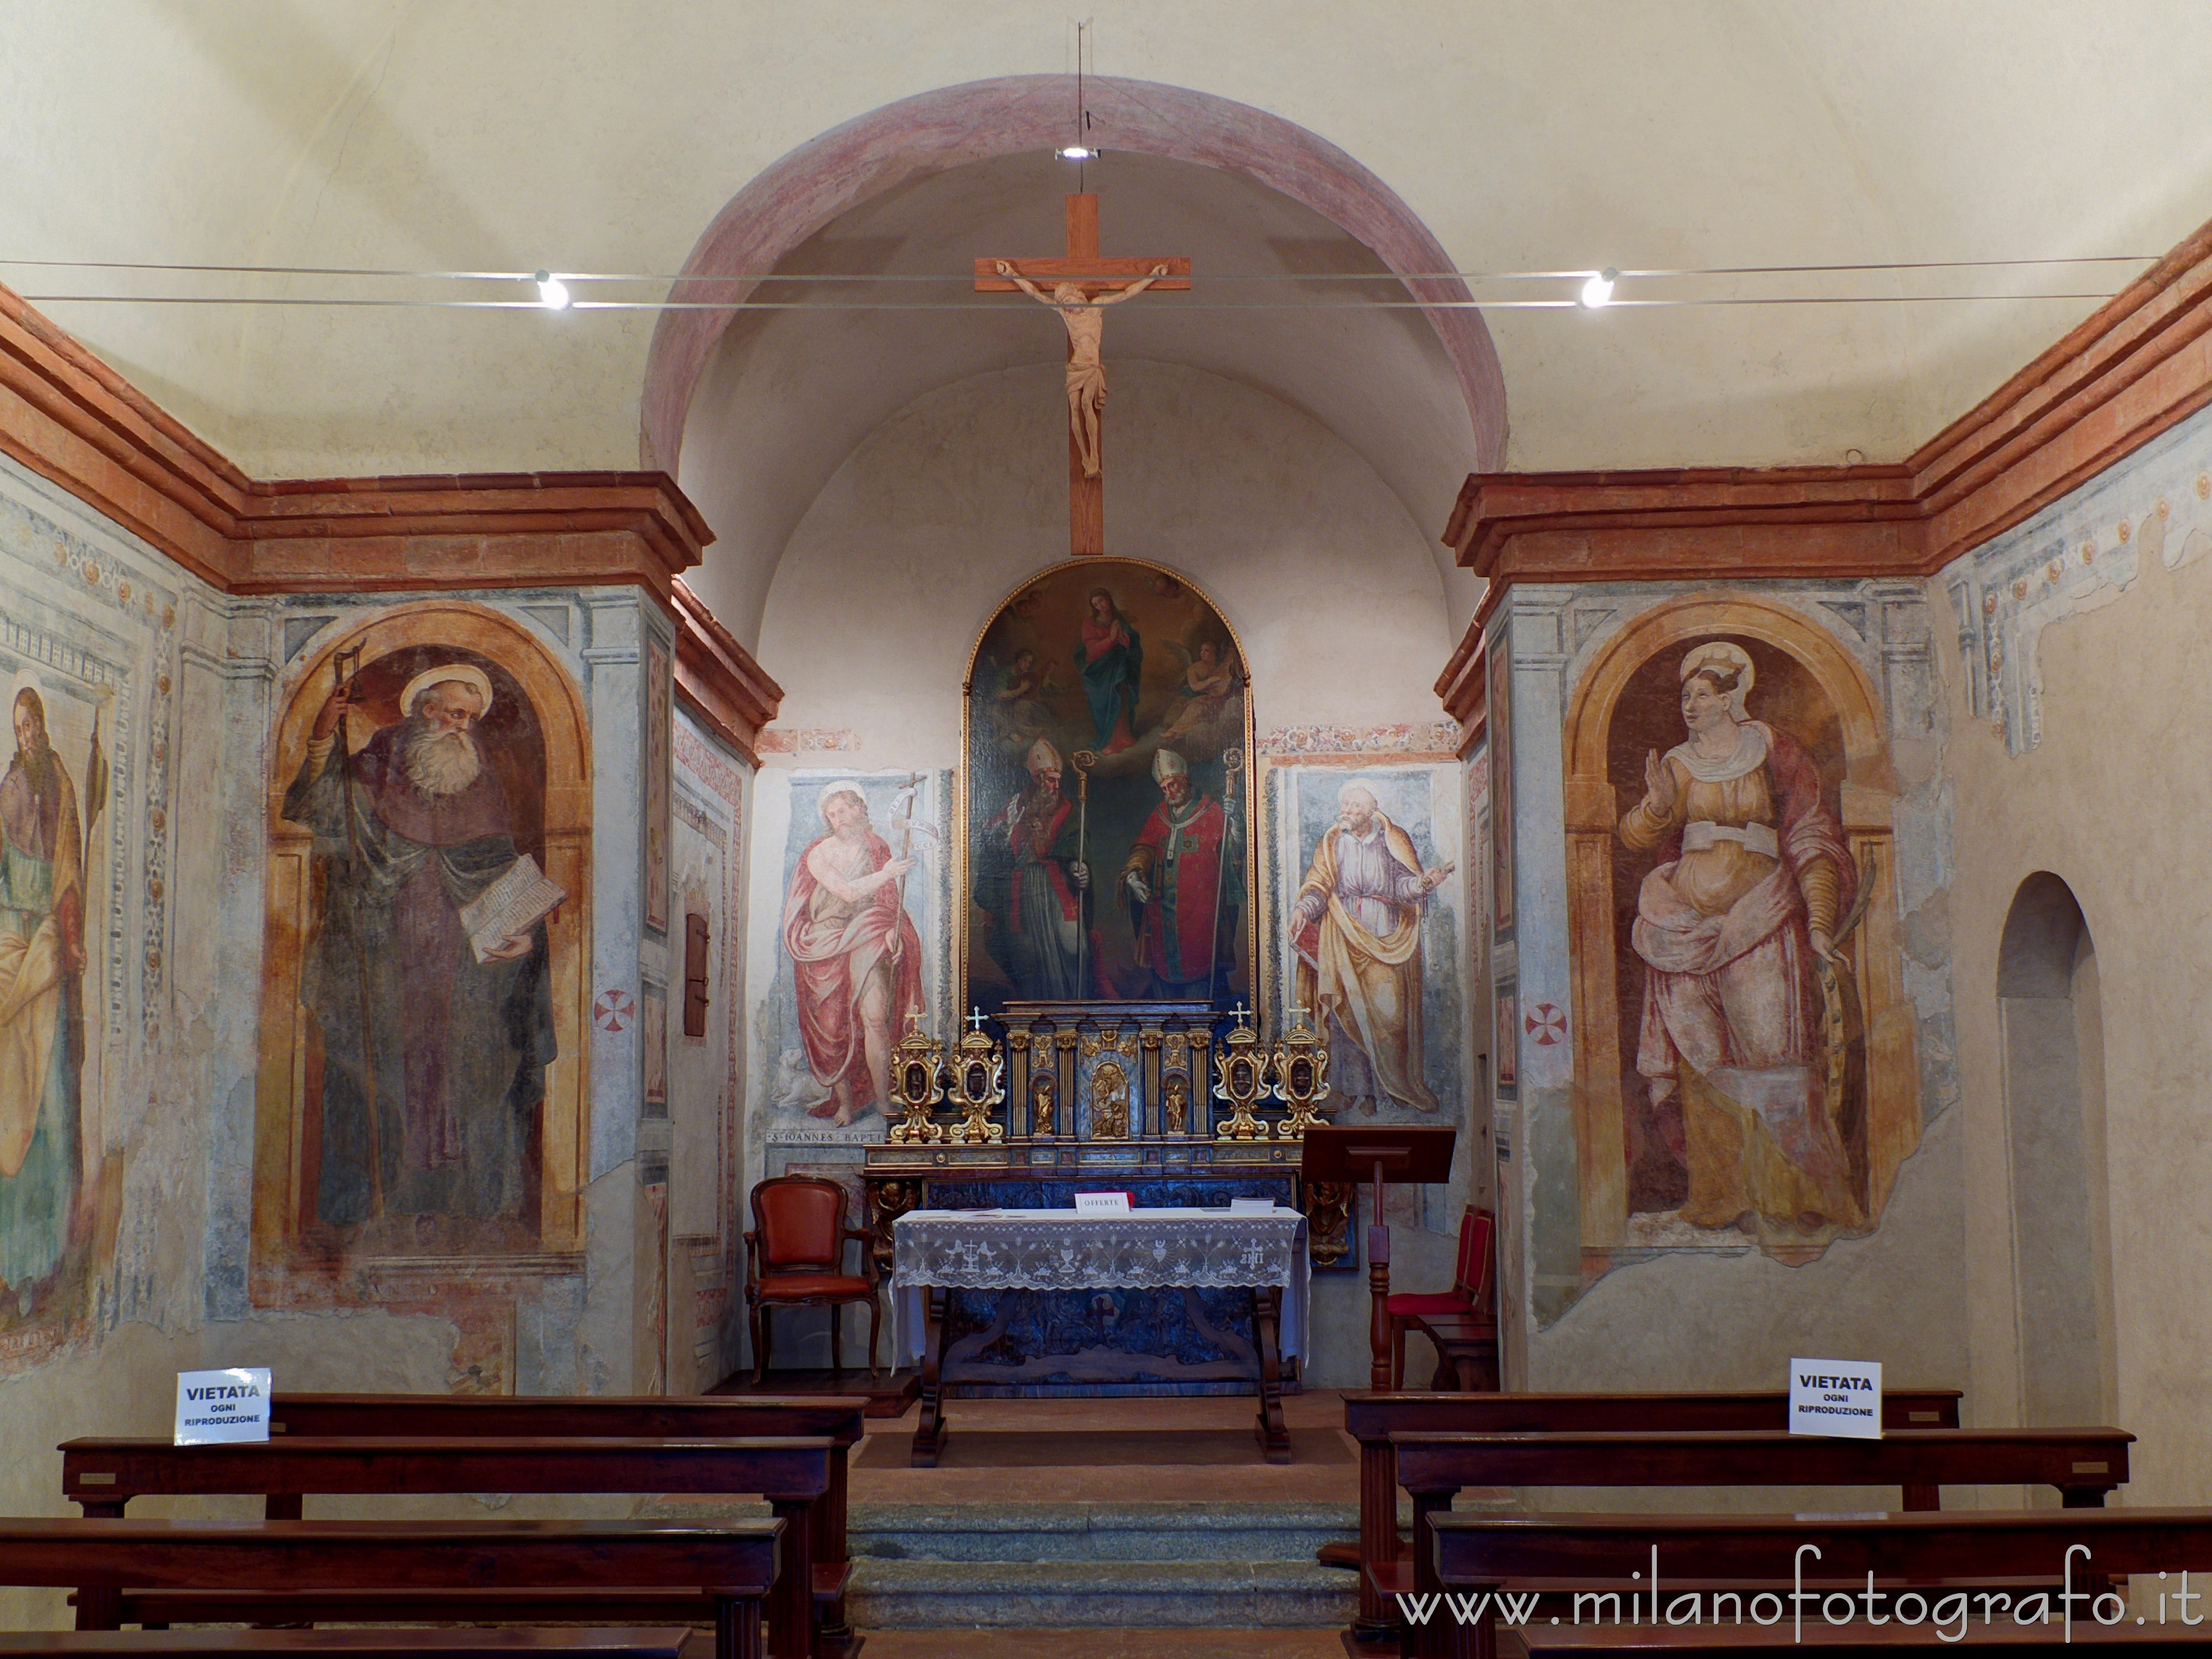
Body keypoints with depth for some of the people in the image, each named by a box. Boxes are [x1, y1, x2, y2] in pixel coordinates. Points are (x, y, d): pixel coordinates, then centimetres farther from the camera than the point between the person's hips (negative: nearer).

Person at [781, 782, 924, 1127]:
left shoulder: (878, 849, 11)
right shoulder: (819, 854, 3)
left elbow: (890, 899, 10)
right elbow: (848, 892, -10)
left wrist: (891, 930, -8)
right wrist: (885, 874, -21)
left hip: (868, 943, 1)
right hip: (827, 946, 0)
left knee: (875, 1016, -15)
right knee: (832, 1024, -3)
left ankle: (882, 1099, -9)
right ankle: (844, 1102, 6)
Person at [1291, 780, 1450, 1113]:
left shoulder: (1393, 841, 6)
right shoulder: (1331, 844, 9)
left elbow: (1404, 883, -2)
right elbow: (1318, 885, 2)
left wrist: (1423, 882, -23)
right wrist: (1303, 908, -17)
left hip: (1387, 940, -1)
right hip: (1345, 940, 1)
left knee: (1390, 1010, -6)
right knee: (1349, 1010, -4)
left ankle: (1398, 1084, 1)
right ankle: (1359, 1089, 1)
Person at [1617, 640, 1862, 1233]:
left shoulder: (1775, 752, 5)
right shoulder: (1678, 764, 14)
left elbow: (1811, 839, 2)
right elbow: (1636, 837, 7)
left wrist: (1818, 919, -8)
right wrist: (1658, 804, -14)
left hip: (1759, 912, -3)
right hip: (1690, 918, 3)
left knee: (1770, 1046, -8)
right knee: (1703, 1055, 1)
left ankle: (1793, 1194, -2)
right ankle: (1725, 1195, 6)